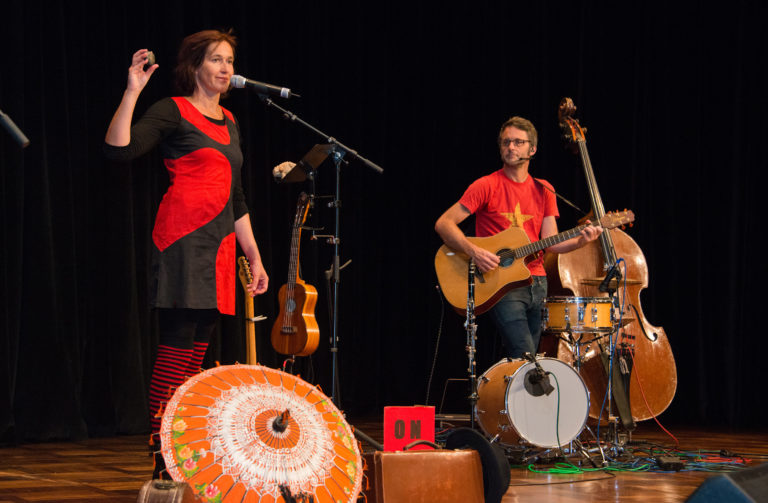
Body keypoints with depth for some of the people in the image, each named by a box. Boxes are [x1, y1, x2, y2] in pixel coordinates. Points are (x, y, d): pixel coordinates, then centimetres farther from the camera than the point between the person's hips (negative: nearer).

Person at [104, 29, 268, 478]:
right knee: (177, 349, -10)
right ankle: (163, 464, -9)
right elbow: (119, 149, -17)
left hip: (220, 245, 7)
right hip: (184, 240, -7)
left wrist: (254, 257, 22)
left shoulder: (229, 123, 21)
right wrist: (133, 92, -21)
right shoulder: (173, 111, -1)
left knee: (198, 352, 6)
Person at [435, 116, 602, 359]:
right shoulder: (487, 186, -3)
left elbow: (550, 242, 8)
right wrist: (473, 251, -22)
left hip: (536, 282, 6)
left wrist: (580, 240, -11)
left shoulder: (543, 190, 13)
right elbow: (443, 224, -7)